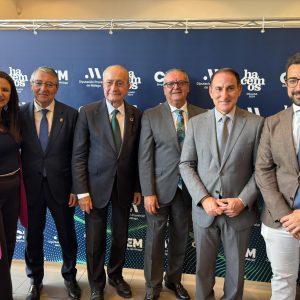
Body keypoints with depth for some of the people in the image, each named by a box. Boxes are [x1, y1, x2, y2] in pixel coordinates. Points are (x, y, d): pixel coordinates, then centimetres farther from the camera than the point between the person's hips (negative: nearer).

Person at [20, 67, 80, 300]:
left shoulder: (71, 114, -5)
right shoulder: (20, 114, -3)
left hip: (60, 186, 0)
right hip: (30, 186, 1)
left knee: (67, 235, 15)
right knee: (32, 236, 17)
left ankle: (69, 276, 41)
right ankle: (35, 280, 41)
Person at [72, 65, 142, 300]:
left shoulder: (136, 114, -1)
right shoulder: (88, 112, -8)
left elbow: (137, 154, 3)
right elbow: (79, 155, -8)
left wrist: (138, 187, 4)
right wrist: (82, 191, -11)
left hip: (124, 186, 2)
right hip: (96, 185, -2)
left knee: (121, 235, 16)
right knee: (95, 239, 10)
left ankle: (116, 275, 42)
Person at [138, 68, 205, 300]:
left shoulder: (202, 115, 2)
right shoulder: (151, 115, -3)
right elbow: (145, 157, -6)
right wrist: (148, 193, -11)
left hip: (188, 188, 2)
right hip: (160, 188, -2)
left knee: (180, 238, 16)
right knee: (155, 239, 9)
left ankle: (174, 279, 39)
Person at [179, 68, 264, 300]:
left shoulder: (256, 123, -5)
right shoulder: (196, 123, 0)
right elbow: (186, 165, 0)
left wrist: (243, 200, -14)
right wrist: (204, 199, -11)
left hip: (239, 211, -1)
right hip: (204, 209, 1)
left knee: (236, 268, 17)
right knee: (203, 267, 17)